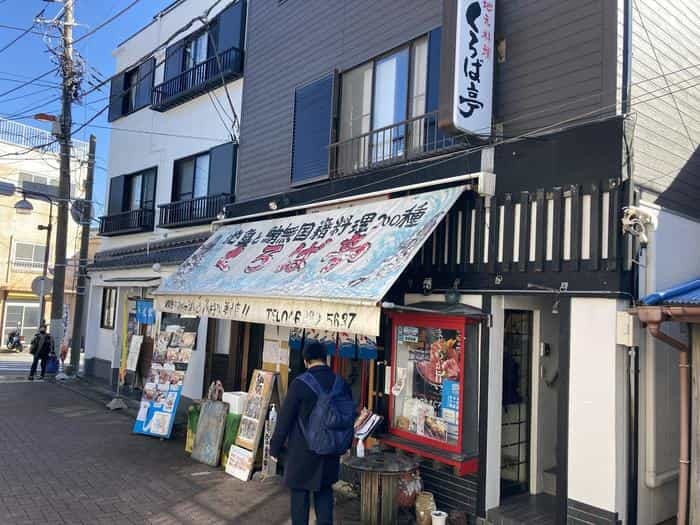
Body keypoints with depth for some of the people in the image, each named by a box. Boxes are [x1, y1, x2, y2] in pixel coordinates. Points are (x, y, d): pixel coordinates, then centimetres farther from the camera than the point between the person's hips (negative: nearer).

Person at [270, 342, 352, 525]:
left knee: (300, 493, 10)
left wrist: (275, 448, 0)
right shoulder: (342, 384, -3)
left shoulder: (300, 383, -17)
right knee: (324, 489, 19)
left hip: (302, 450, -4)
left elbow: (285, 418, -12)